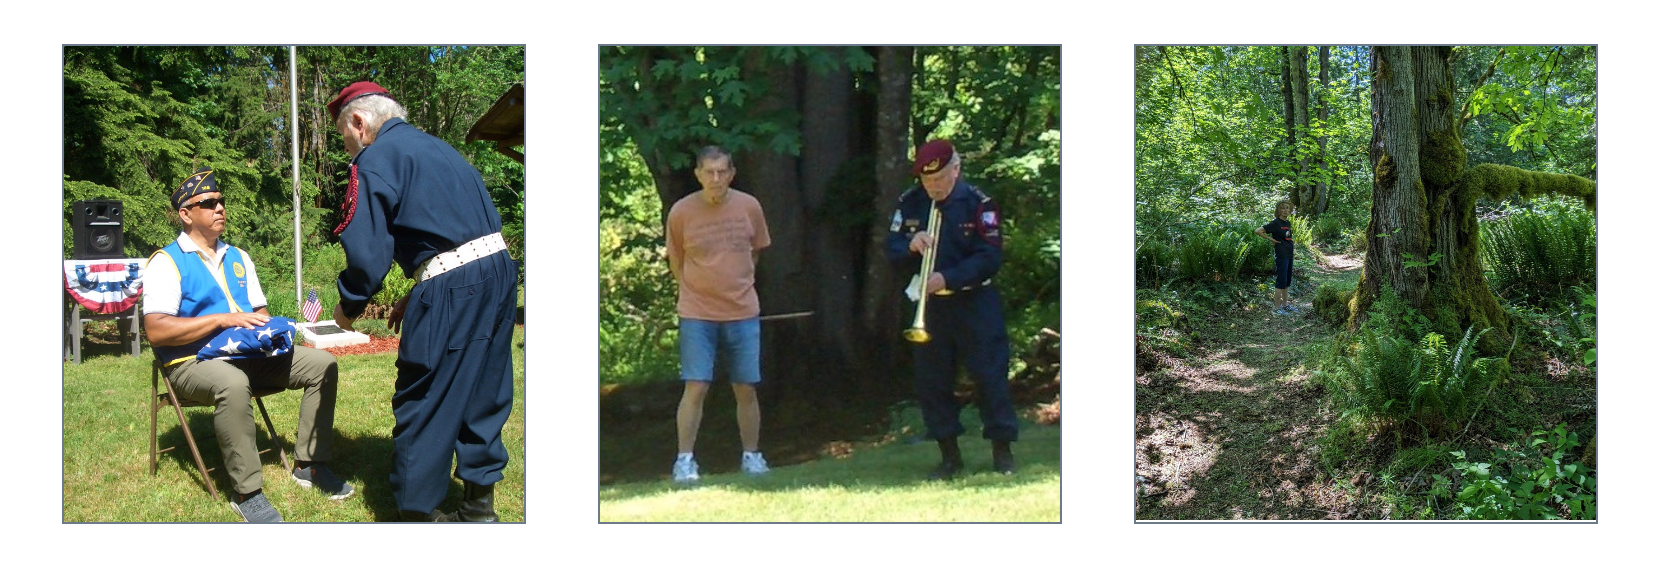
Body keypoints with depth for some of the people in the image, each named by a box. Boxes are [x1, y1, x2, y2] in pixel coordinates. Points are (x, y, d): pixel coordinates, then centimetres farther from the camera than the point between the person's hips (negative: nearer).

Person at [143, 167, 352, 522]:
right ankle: (247, 493, -33)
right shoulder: (167, 263, -5)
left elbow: (260, 310, 22)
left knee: (322, 364, -7)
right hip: (192, 363, -7)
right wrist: (224, 319, -22)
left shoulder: (237, 258, 18)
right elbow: (156, 330, -18)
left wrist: (267, 327, -4)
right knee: (233, 383, -41)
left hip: (249, 355, 7)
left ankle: (310, 465, -3)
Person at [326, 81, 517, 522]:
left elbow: (367, 253, -10)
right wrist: (415, 297, 25)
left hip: (452, 287, -9)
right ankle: (479, 507, 27)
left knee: (423, 406, 2)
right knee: (481, 396, 17)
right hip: (499, 270, 9)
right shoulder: (432, 146, 22)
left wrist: (349, 307, 7)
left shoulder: (375, 160, -4)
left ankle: (416, 513, 10)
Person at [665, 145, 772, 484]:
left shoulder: (749, 207, -2)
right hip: (697, 316, -2)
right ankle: (685, 460, 1)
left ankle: (751, 455, 19)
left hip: (743, 313, 2)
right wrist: (697, 292, 10)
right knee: (695, 387, -6)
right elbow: (676, 262, 7)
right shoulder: (681, 212, -7)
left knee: (746, 389, 7)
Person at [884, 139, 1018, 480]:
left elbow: (990, 259, -15)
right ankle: (950, 456, 16)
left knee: (990, 376, -3)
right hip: (929, 307, 4)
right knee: (930, 382, 6)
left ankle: (1003, 452, 7)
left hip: (974, 303, -4)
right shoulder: (909, 204, 4)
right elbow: (891, 250, 5)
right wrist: (911, 245, -18)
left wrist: (947, 279, -26)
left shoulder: (978, 204, -9)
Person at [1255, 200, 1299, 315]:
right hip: (1281, 255, -8)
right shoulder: (1276, 223, -11)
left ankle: (1285, 304, 23)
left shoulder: (1287, 223, 12)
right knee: (1281, 281, -7)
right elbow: (1258, 231, -17)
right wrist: (1271, 239, -13)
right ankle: (1276, 308, -2)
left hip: (1289, 255, 8)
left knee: (1287, 281, 14)